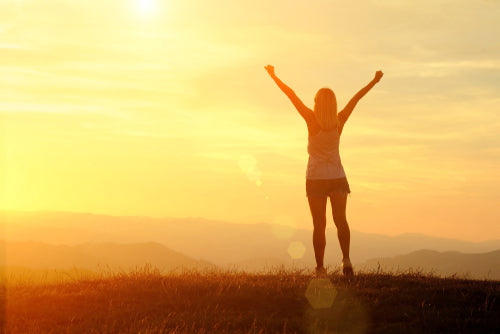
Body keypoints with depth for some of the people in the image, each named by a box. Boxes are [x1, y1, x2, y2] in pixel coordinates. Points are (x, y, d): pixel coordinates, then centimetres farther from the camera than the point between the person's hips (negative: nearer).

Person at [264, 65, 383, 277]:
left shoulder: (312, 120, -10)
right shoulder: (339, 121, -2)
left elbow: (292, 95, -8)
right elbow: (356, 98, 9)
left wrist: (274, 76, -3)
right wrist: (375, 81, 18)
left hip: (316, 178, -2)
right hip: (337, 177, 2)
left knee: (319, 224, 1)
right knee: (341, 220, 1)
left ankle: (320, 268, -1)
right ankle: (346, 258, -19)